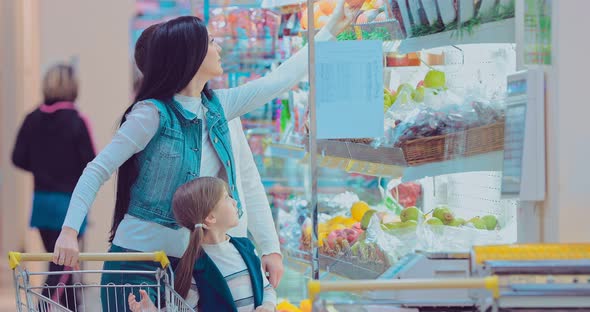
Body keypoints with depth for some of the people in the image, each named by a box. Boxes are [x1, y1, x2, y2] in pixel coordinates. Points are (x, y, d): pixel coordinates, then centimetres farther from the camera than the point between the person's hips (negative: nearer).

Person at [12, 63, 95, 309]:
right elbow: (90, 164, -13)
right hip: (70, 201, -5)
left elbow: (18, 158, 0)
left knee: (58, 263, 17)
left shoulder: (32, 120, -1)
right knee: (62, 268, -2)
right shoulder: (77, 122, -14)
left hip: (42, 201, 5)